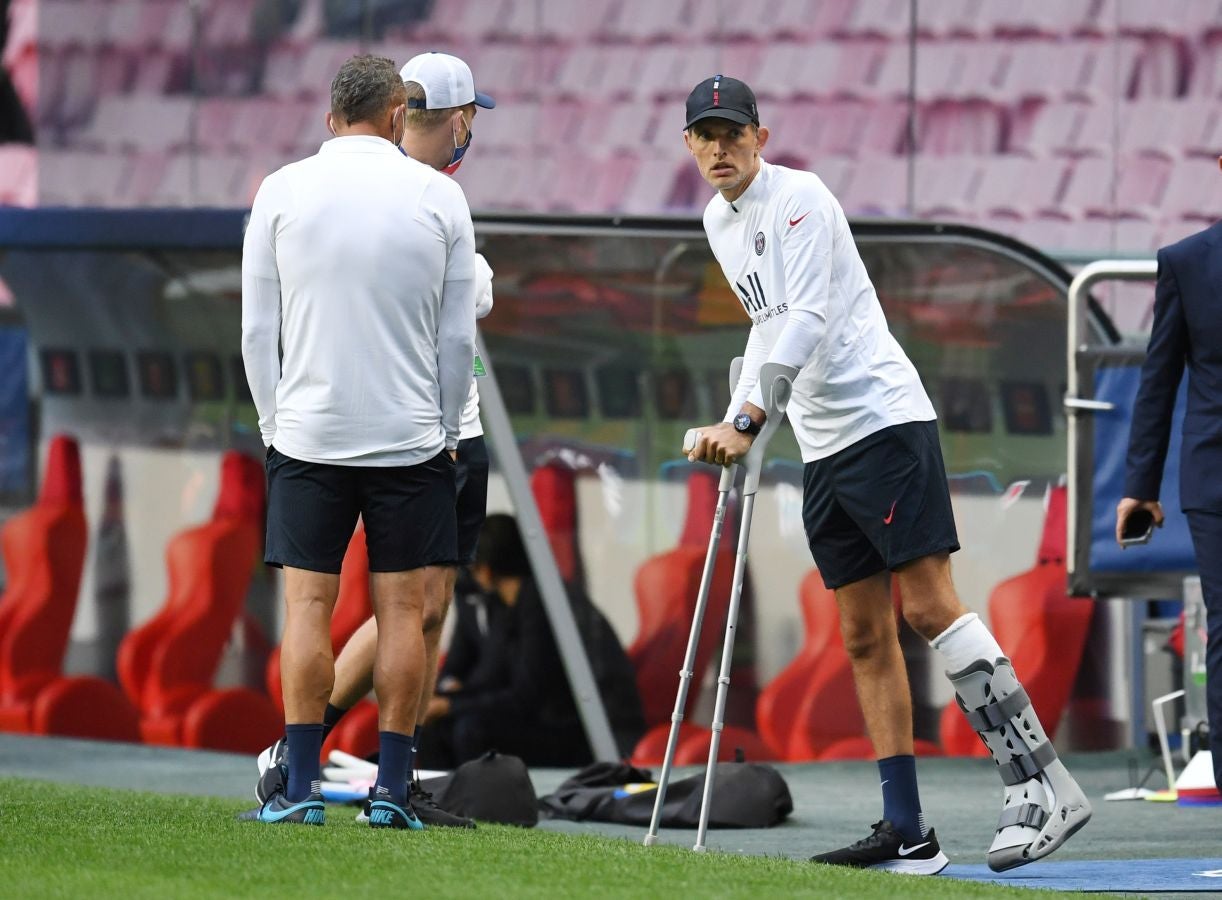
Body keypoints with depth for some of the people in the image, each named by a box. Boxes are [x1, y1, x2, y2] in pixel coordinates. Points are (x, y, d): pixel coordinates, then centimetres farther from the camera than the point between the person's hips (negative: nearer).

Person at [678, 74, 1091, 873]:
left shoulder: (799, 198, -10)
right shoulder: (719, 223, 16)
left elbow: (808, 318, -19)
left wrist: (746, 419, -24)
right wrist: (733, 425, 16)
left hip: (884, 418, -8)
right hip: (823, 447, 9)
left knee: (930, 606, -15)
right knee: (865, 635, 3)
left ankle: (1042, 785, -15)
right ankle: (907, 834, 1)